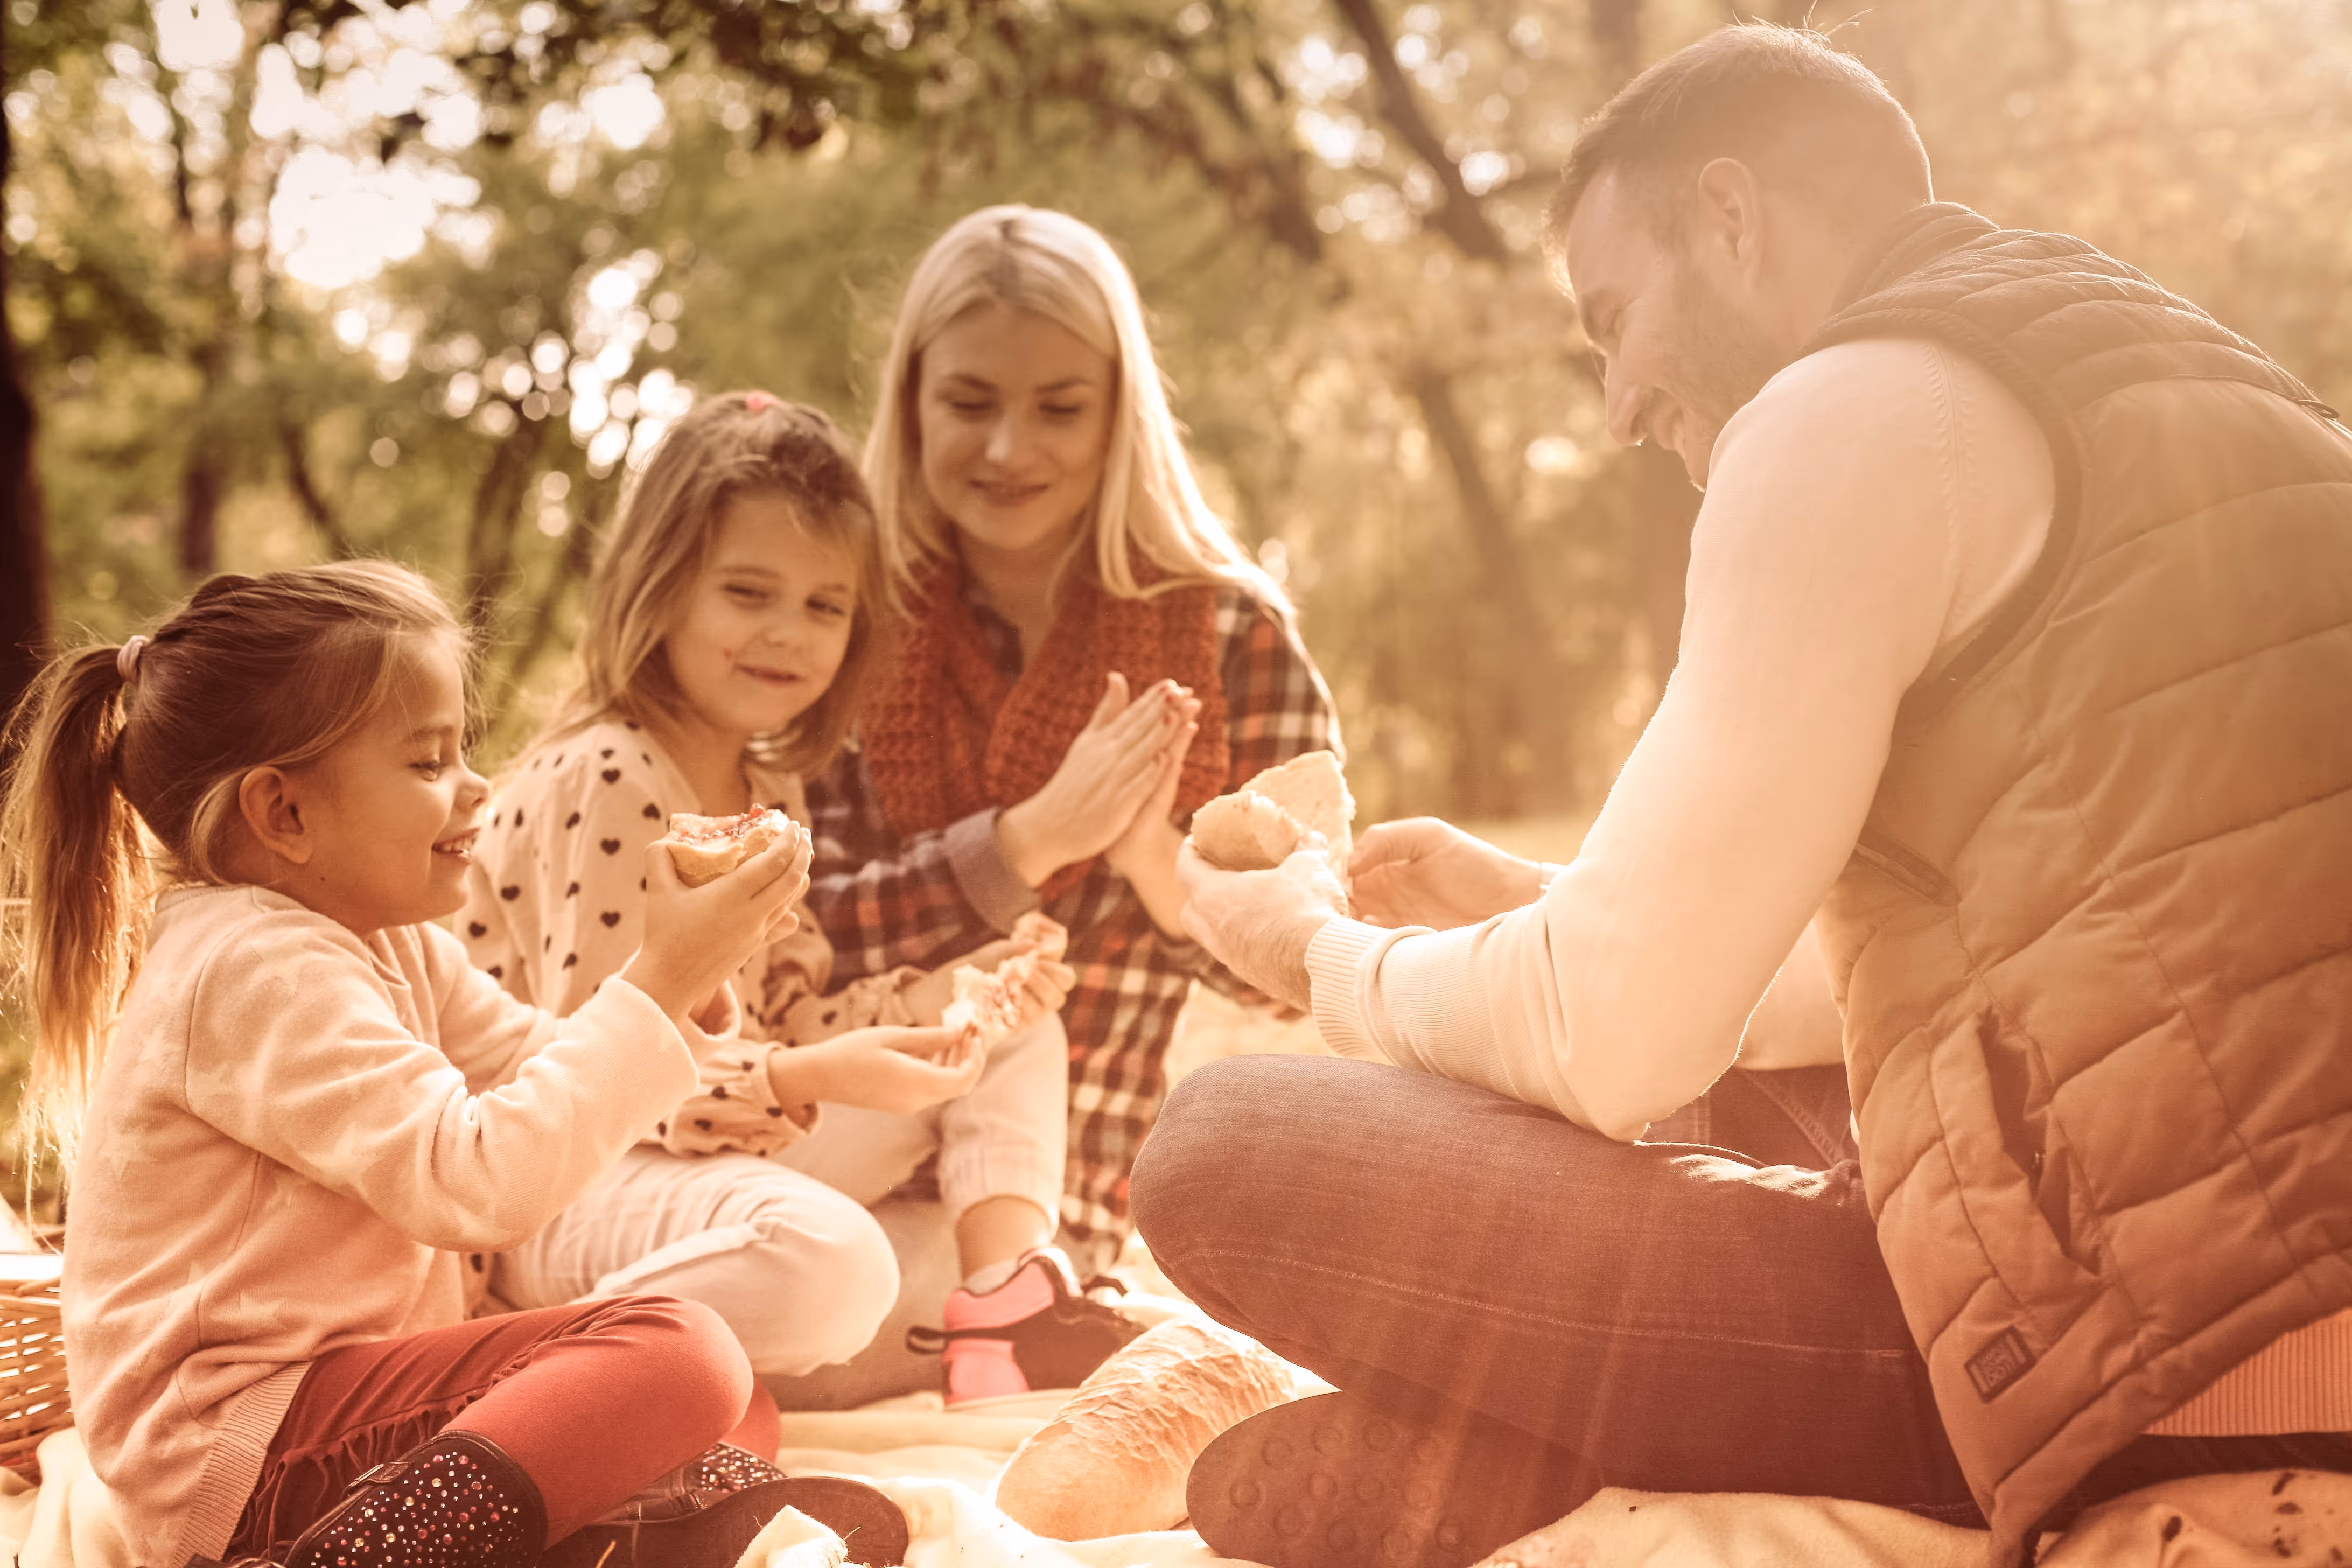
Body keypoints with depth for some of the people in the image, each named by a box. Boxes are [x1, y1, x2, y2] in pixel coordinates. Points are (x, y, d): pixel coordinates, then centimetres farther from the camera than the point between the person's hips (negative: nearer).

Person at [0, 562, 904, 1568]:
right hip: (235, 1440, -10)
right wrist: (656, 987, -27)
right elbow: (475, 1183, -31)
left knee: (732, 1408, 14)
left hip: (356, 1369, 10)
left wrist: (682, 980, -6)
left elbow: (541, 1074, 12)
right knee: (679, 1354, -23)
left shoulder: (387, 942, 11)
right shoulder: (257, 971, -21)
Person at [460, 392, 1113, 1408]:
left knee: (1011, 1034, 11)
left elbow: (780, 1028, 11)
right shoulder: (600, 785, -18)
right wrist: (803, 1082, -32)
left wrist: (945, 993, -2)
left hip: (731, 1156, 10)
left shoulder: (769, 795, 11)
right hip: (575, 1190, -9)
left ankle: (1007, 1301, -6)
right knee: (829, 1260, -39)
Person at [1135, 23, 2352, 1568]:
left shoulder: (1854, 410, -9)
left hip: (2122, 1325, -10)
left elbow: (1610, 1038, -12)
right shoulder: (2181, 380, 21)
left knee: (1231, 1150, -12)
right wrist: (1529, 901, 27)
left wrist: (1333, 954, 9)